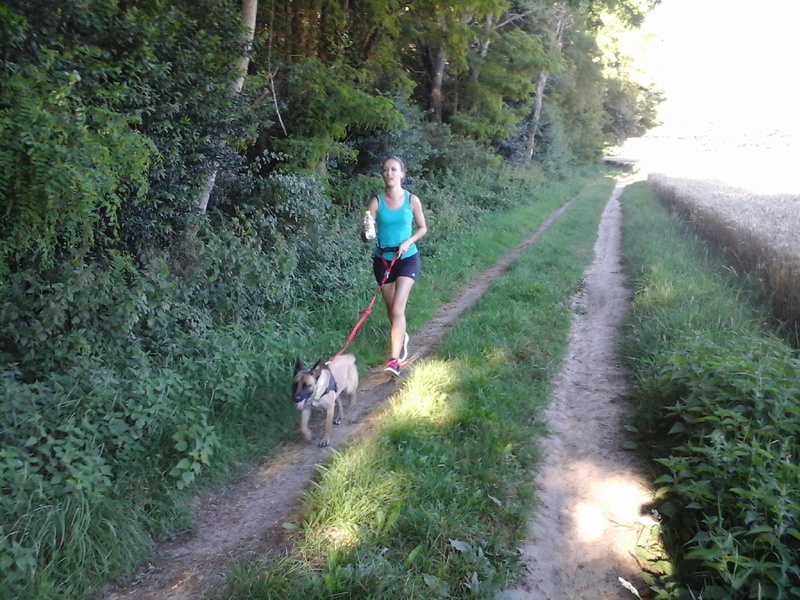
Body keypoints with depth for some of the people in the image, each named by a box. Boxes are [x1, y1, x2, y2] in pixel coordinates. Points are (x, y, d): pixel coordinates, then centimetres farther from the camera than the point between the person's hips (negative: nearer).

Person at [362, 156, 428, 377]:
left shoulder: (412, 200, -6)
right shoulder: (376, 201, -6)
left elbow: (423, 228, 4)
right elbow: (365, 235, -8)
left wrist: (408, 242, -14)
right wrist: (367, 232, -32)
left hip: (408, 259, -2)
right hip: (383, 260, 2)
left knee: (398, 309, -14)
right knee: (391, 307, 16)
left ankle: (395, 360, -15)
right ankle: (402, 337, 45)